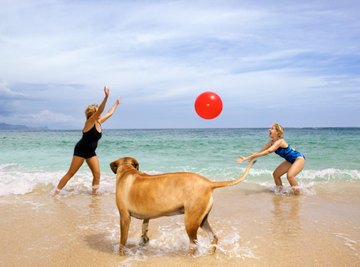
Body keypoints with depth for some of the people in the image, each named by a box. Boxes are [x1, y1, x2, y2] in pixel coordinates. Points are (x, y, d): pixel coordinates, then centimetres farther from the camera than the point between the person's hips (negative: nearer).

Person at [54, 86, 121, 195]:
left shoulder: (99, 122, 2)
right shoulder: (89, 122, -18)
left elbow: (110, 113, 19)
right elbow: (99, 111, -35)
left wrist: (116, 104, 28)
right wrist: (106, 97, -44)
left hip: (91, 152, 7)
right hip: (81, 150, -7)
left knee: (97, 174, -4)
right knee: (70, 174, -2)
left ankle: (94, 193, 10)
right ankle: (55, 193, 8)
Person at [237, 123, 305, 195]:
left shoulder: (280, 141, -29)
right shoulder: (271, 142, -3)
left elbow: (268, 151, -41)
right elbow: (261, 152, -5)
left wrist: (252, 156, -46)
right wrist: (246, 158, -14)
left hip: (299, 158, -9)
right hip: (290, 160, 9)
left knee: (289, 175, -28)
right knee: (276, 174, 5)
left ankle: (297, 194, -12)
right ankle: (280, 191, 21)